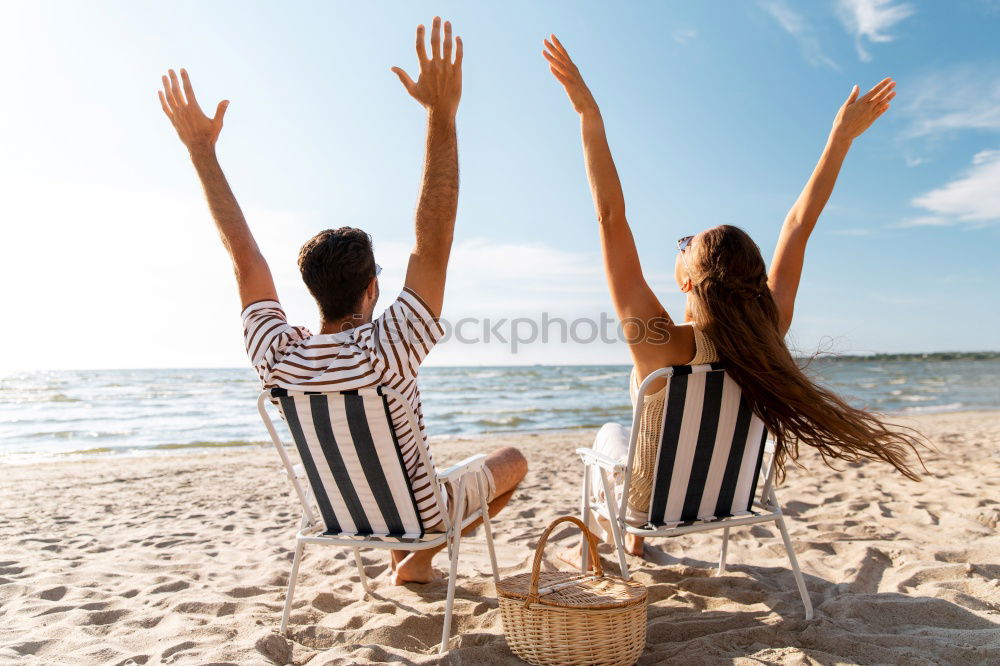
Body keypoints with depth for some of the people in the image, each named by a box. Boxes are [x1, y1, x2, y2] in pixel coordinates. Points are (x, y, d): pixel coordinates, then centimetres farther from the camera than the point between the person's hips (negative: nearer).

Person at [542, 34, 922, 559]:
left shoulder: (658, 343, -36)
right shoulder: (769, 333, -24)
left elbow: (612, 219, -38)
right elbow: (798, 226, -14)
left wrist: (590, 118, -37)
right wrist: (842, 137, -7)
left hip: (653, 499, -4)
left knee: (609, 433, 31)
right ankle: (635, 542, 54)